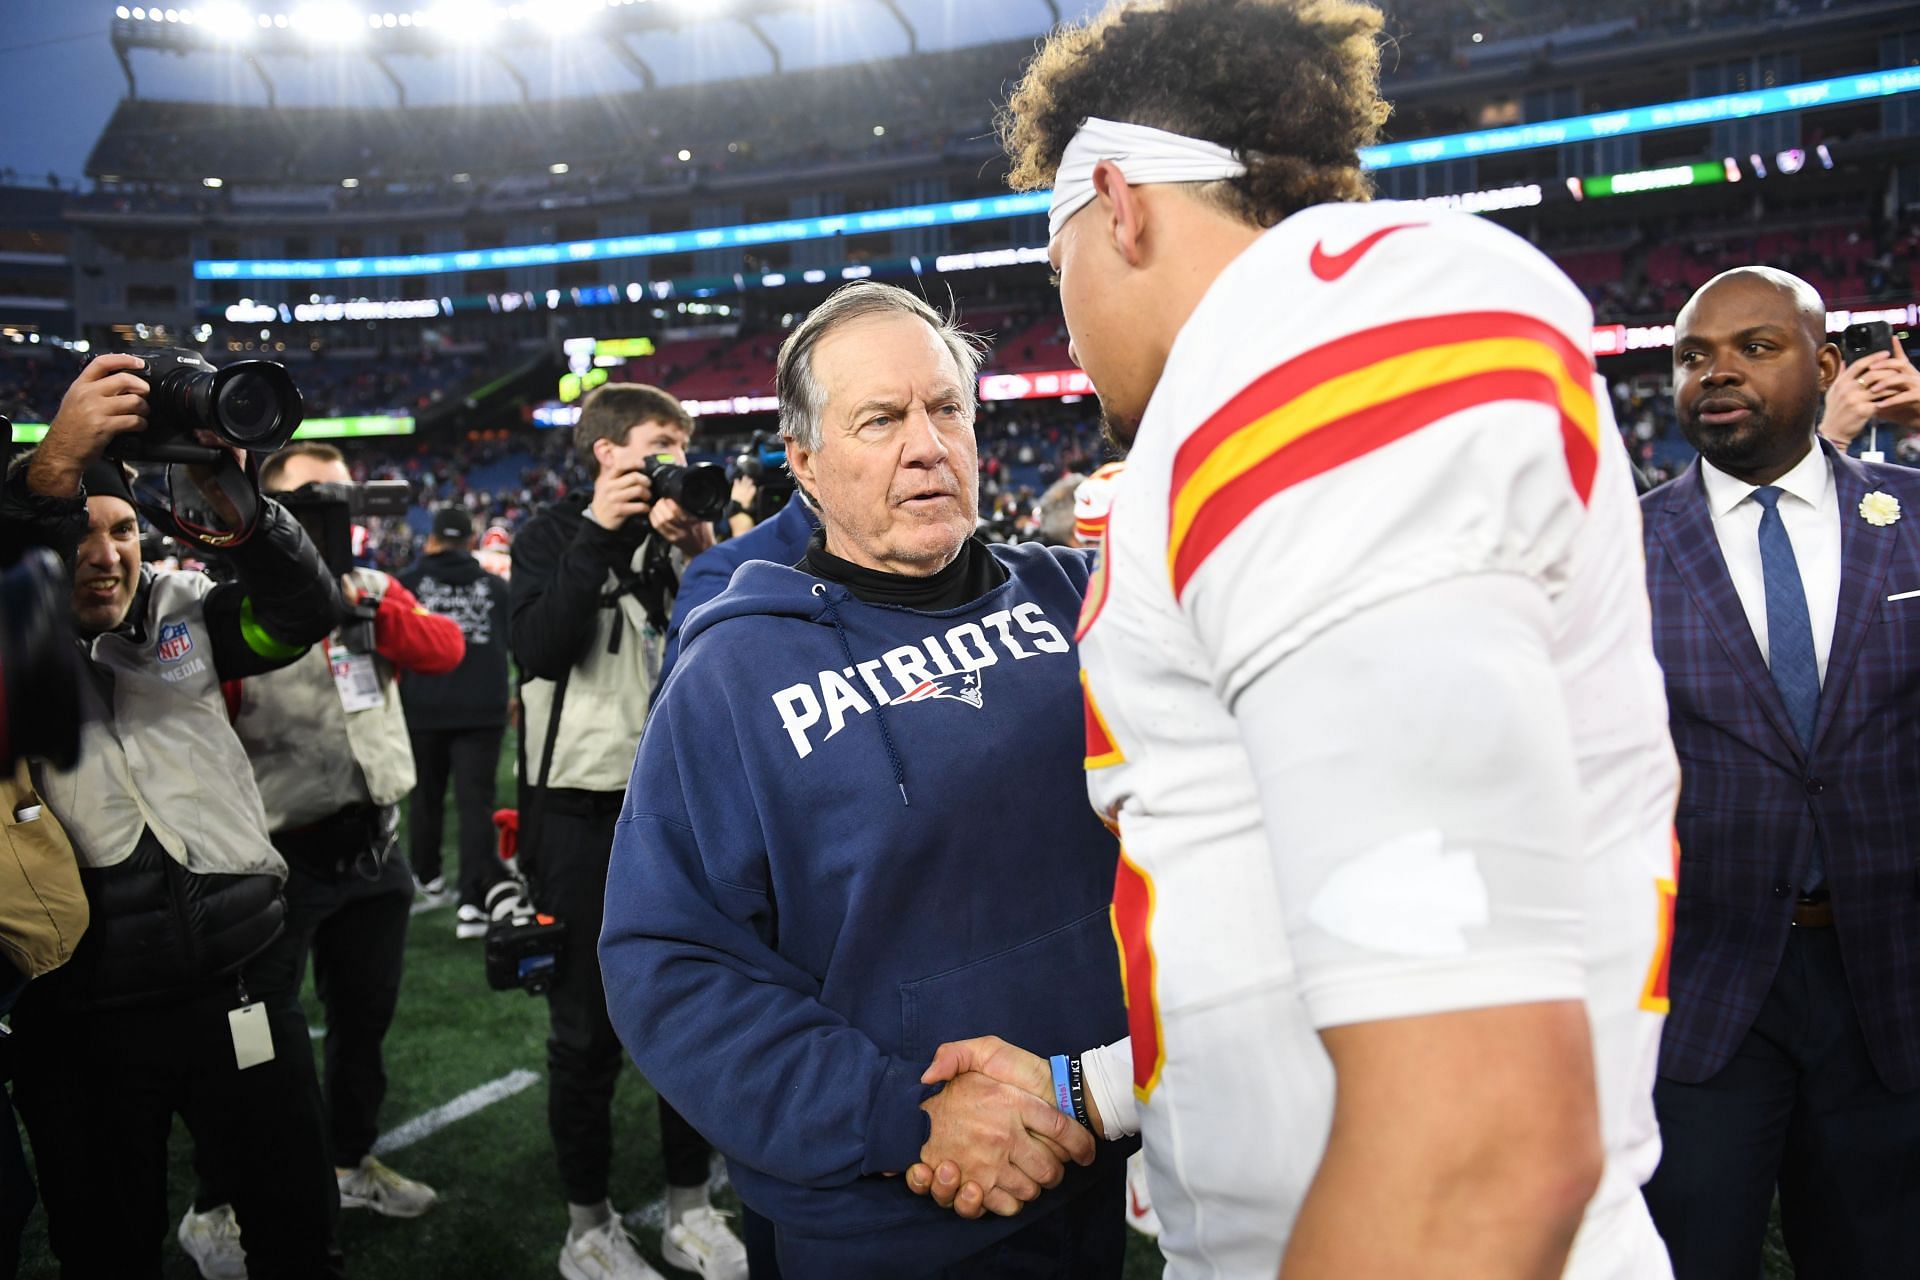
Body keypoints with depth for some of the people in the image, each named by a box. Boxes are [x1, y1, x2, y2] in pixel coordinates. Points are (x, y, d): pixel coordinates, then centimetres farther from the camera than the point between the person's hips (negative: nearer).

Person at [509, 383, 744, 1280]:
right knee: (588, 1028, 6)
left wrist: (700, 552, -11)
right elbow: (539, 647, -17)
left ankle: (689, 1206, 26)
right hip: (582, 811, -4)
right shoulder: (555, 535, -1)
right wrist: (598, 533, -18)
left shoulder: (684, 534, 10)